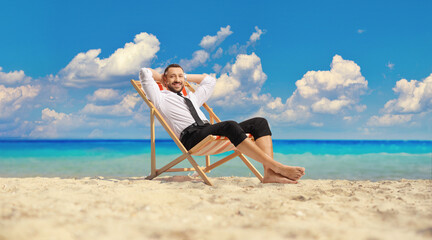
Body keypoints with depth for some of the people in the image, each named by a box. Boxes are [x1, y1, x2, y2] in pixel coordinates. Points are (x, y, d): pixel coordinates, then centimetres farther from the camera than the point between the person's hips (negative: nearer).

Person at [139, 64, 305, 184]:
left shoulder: (192, 98, 37)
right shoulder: (161, 98, 17)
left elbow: (209, 80, 49)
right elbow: (144, 72, 10)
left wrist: (186, 77, 44)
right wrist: (162, 77, 28)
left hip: (209, 133, 8)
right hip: (191, 136, -8)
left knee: (259, 122, -10)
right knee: (230, 125, -37)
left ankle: (270, 173, -31)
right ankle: (277, 166, -40)